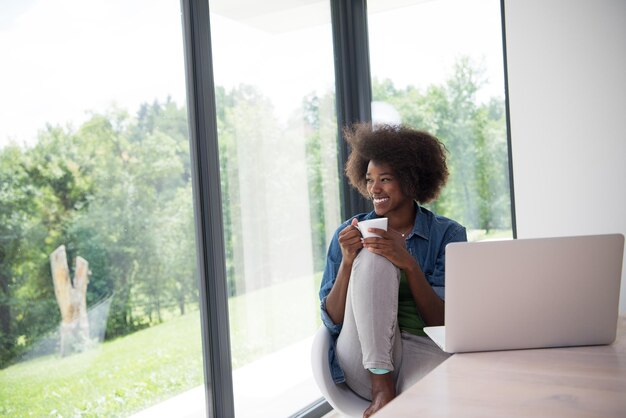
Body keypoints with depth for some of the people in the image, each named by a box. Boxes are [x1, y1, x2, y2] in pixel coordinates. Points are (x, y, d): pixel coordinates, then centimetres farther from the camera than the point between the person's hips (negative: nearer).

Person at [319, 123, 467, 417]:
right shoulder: (350, 233, 8)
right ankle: (382, 386, -23)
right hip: (365, 361, 3)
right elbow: (332, 321, 3)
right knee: (372, 258, -24)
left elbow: (444, 322, -3)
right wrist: (347, 262, -12)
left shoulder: (447, 234, 5)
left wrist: (409, 264, -17)